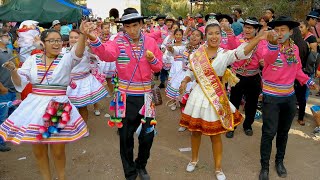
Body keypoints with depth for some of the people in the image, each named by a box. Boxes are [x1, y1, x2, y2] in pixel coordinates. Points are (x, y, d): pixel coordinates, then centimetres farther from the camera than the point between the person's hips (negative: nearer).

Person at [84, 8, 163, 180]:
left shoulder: (150, 42, 2)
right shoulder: (118, 41, -6)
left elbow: (159, 67, 7)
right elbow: (107, 54, -28)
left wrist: (152, 59, -15)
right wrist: (93, 39, -45)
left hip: (145, 96, 2)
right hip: (125, 97, -1)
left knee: (147, 134, 10)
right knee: (126, 136, 9)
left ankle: (141, 165, 39)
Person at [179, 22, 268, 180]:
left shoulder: (225, 54, -7)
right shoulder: (197, 53, 1)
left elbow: (242, 52, -26)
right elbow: (191, 72, 11)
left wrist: (258, 39, -41)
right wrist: (184, 82, -8)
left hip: (216, 97, -2)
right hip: (199, 95, 2)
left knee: (215, 134, 7)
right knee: (195, 130, 14)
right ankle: (194, 159, 40)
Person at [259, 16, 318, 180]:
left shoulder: (295, 48, 4)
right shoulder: (270, 46, -15)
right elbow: (269, 58, -40)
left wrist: (307, 81, 5)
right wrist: (273, 43, -59)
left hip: (289, 97, 6)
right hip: (271, 97, -5)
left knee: (283, 131, 18)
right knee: (269, 133, -2)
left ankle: (279, 161, 36)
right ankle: (264, 167, 14)